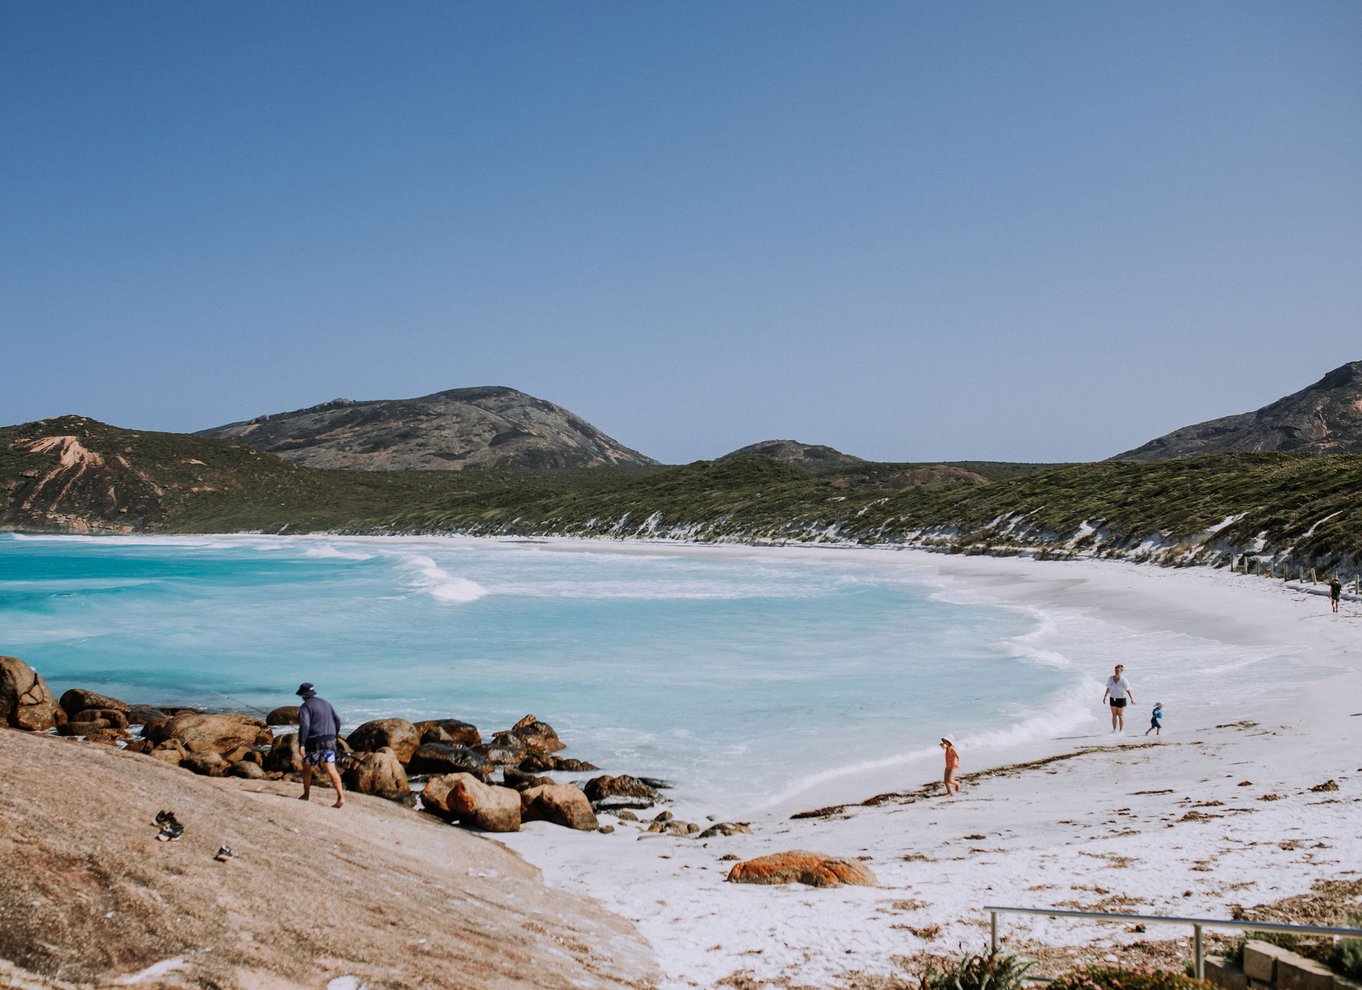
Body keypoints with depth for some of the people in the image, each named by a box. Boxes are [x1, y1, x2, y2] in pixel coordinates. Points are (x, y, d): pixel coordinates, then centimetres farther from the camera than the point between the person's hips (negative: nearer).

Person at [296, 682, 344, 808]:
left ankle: (307, 795, 28)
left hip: (314, 742, -5)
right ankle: (341, 797, -16)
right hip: (329, 741, 5)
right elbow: (337, 720, 17)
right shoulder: (325, 703, 15)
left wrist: (301, 745, -23)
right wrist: (334, 735, 29)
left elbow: (304, 726, -20)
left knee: (307, 768, 16)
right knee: (331, 769, -2)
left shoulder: (305, 706, -7)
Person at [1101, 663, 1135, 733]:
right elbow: (1108, 689, 7)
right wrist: (1104, 697, 8)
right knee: (1114, 715, 8)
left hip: (1121, 699, -4)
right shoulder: (1110, 679, -3)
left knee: (1121, 715, 2)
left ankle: (1121, 730, 9)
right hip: (1113, 699, 4)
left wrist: (1131, 698, -22)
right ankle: (1114, 730, 15)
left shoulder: (1123, 680, -15)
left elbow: (1128, 690, -14)